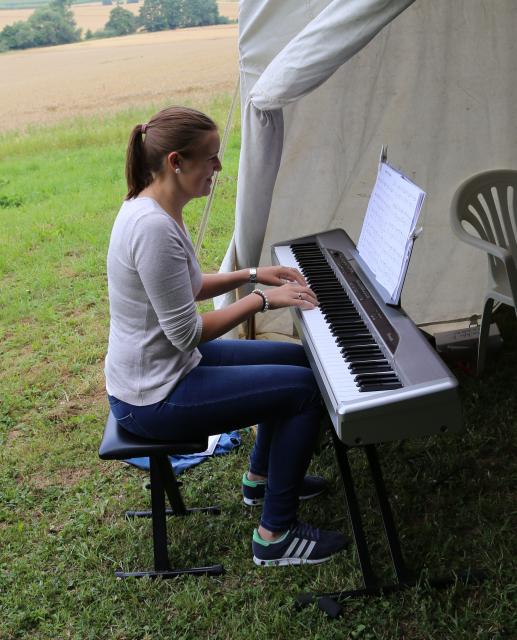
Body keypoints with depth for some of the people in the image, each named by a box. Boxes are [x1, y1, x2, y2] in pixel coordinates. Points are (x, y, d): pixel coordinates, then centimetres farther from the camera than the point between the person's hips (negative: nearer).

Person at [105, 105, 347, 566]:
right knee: (307, 389, -9)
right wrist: (262, 299, -16)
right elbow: (187, 333, -26)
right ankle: (276, 535, 3)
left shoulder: (153, 208, 4)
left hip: (166, 362, 10)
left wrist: (252, 275, 8)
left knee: (298, 360, 18)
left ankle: (263, 478, 36)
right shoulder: (154, 228, -28)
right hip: (154, 399, -10)